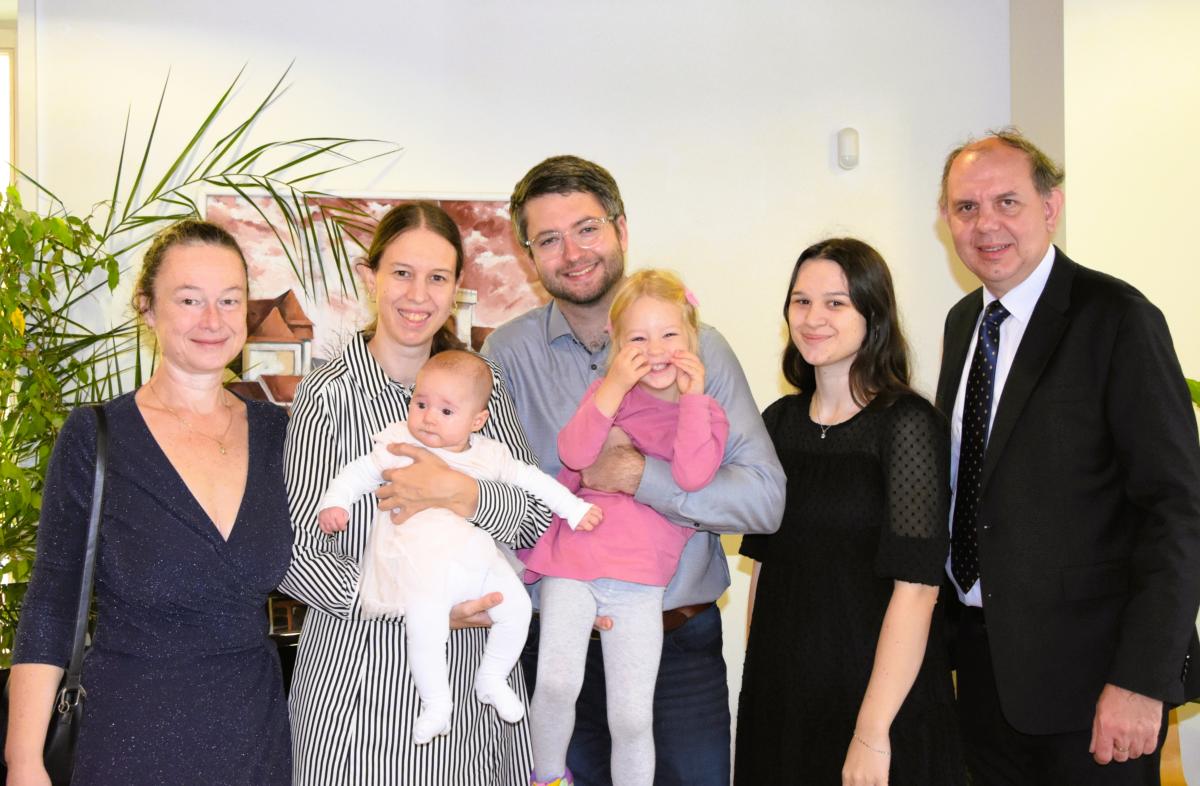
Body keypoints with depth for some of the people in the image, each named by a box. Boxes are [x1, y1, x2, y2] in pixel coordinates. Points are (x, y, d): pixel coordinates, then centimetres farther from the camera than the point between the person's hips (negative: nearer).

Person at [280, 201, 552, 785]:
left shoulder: (484, 386, 5)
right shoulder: (330, 393, -9)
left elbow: (539, 521, -2)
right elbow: (296, 554, -10)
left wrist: (464, 495, -21)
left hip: (475, 671, 4)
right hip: (361, 672, -4)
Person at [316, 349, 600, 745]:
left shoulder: (488, 454, 11)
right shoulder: (398, 443, 5)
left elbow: (531, 480, 19)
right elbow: (361, 471, 8)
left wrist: (575, 509, 19)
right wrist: (335, 502, -9)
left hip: (475, 556, 4)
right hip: (418, 563, -4)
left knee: (516, 605, -8)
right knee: (426, 621, -28)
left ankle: (492, 680, 16)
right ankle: (436, 705, -9)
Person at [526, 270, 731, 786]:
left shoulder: (704, 412, 8)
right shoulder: (608, 392, 10)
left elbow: (692, 475, -13)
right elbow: (575, 455, -8)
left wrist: (692, 396, -10)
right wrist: (613, 387, -15)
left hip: (640, 578, 0)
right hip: (572, 560, 0)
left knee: (632, 718, 0)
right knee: (557, 683, -19)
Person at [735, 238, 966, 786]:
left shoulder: (907, 424, -12)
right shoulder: (780, 421, 5)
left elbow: (916, 586, -19)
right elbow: (764, 563, 10)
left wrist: (872, 732, -22)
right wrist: (755, 682, 6)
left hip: (881, 694, -5)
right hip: (779, 692, 5)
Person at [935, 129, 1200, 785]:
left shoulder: (1118, 319, -13)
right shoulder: (963, 321, 9)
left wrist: (1143, 680, -21)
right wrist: (944, 622, 10)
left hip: (1085, 664, -6)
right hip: (983, 655, 7)